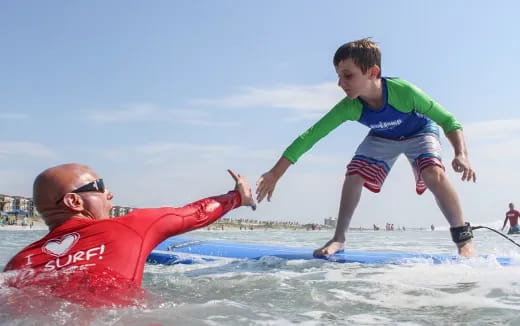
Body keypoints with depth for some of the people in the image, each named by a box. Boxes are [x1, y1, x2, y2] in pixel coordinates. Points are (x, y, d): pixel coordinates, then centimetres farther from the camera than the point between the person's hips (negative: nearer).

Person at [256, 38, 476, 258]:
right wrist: (274, 174, -31)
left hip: (419, 133, -3)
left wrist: (461, 154, -47)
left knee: (434, 173, -28)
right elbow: (310, 137, -30)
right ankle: (339, 238, 0)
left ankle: (463, 239, -17)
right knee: (354, 174, -13)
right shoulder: (349, 108, -32)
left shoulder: (403, 91, -40)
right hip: (382, 138, 3)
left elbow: (448, 120, -30)